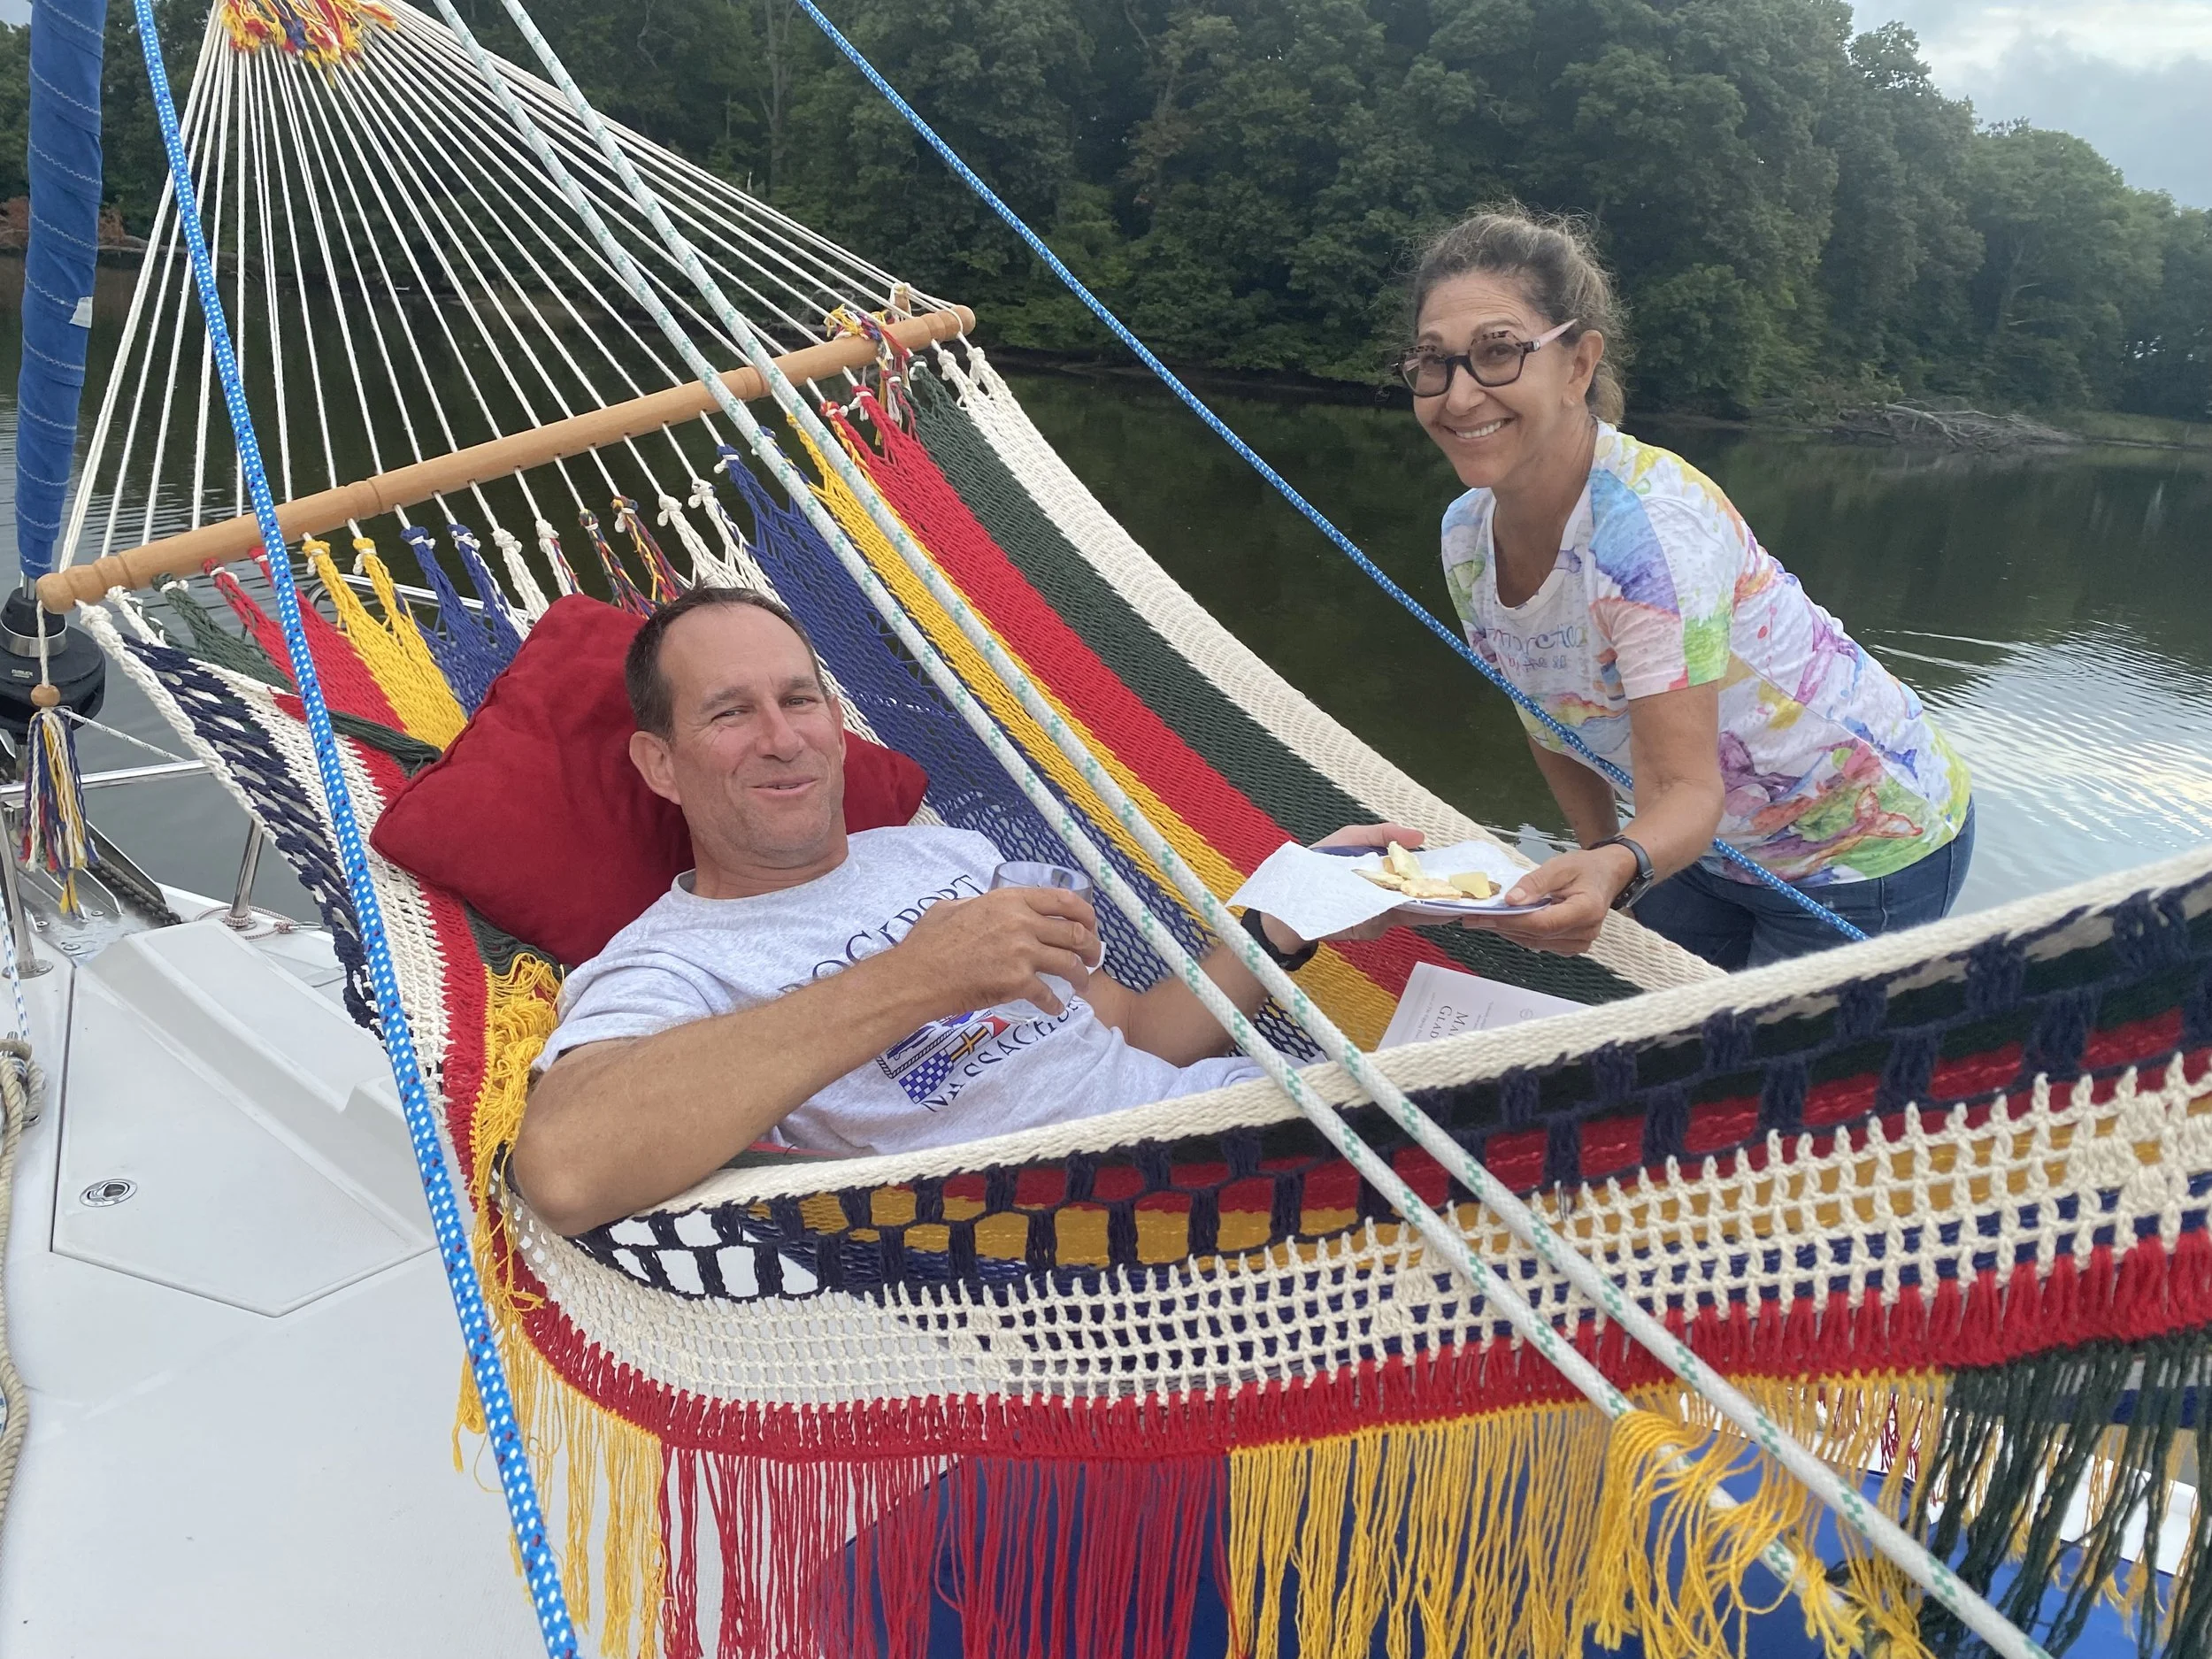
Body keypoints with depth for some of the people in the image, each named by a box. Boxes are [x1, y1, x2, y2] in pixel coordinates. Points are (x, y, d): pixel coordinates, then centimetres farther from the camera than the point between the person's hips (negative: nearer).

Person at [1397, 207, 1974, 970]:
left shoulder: (1651, 522, -33)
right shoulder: (1467, 535, -11)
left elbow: (1688, 786, -36)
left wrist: (1618, 870, -55)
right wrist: (1600, 869, 0)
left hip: (1863, 853, -6)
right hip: (1712, 847, 6)